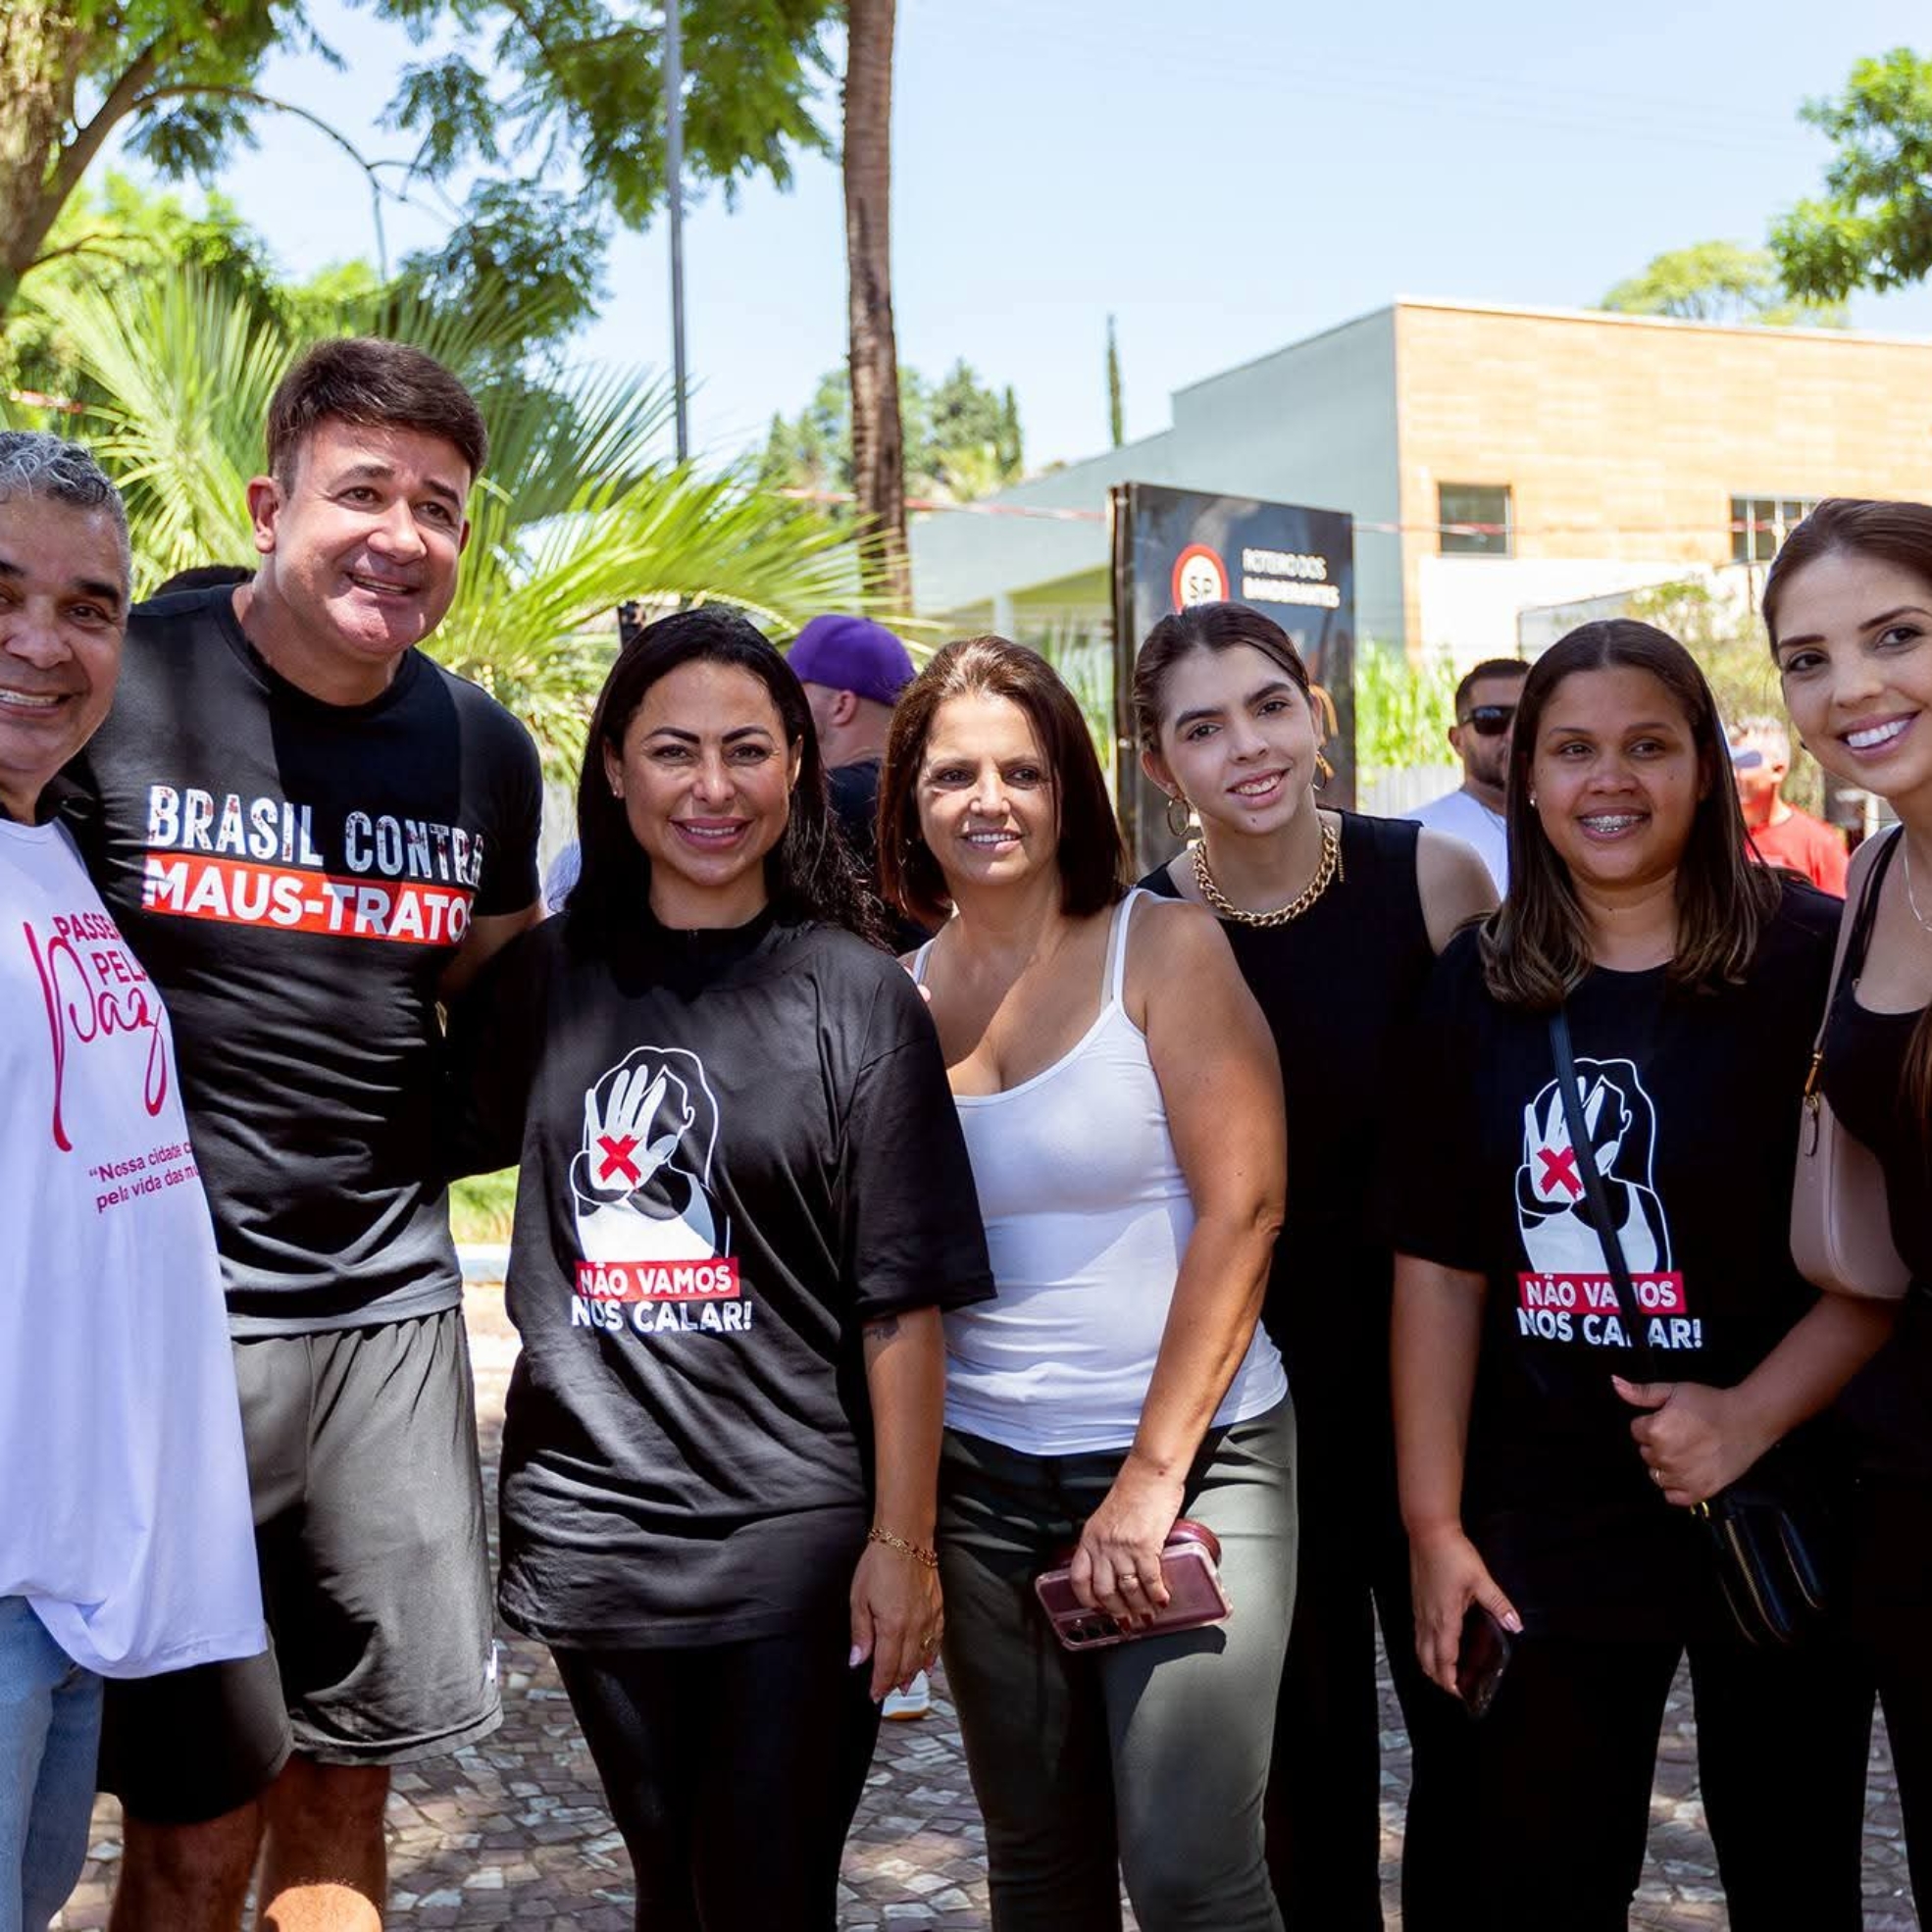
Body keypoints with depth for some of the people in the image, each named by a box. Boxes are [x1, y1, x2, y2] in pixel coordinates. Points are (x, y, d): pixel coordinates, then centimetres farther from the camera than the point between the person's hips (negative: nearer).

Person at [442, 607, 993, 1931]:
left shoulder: (853, 993, -5)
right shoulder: (549, 977, 3)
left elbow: (904, 1300, -6)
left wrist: (902, 1540, -8)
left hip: (795, 1530, -3)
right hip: (589, 1518, 3)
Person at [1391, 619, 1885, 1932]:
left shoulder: (1816, 962, -9)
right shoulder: (1480, 987, 2)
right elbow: (1440, 1264, 4)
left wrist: (1750, 1418, -21)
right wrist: (1434, 1524, 3)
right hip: (1549, 1520, 3)